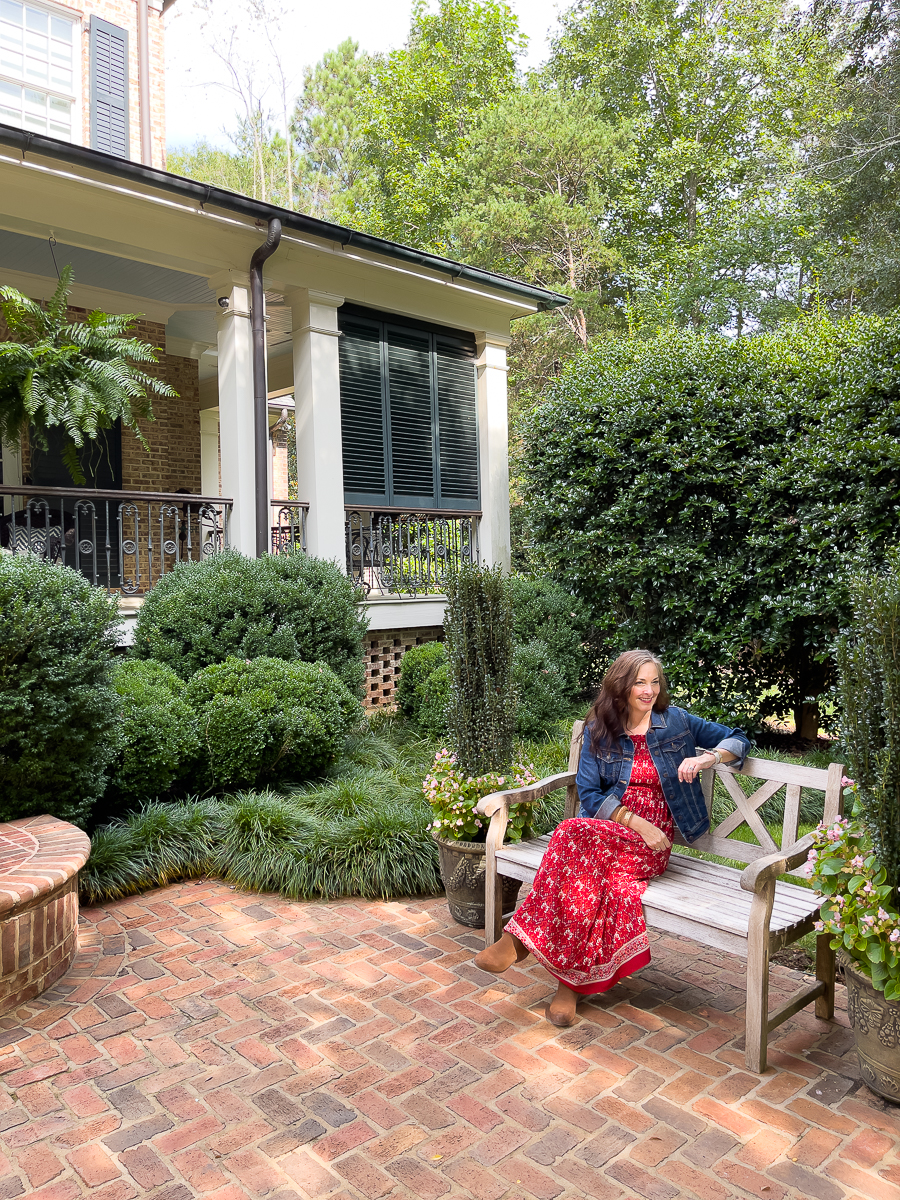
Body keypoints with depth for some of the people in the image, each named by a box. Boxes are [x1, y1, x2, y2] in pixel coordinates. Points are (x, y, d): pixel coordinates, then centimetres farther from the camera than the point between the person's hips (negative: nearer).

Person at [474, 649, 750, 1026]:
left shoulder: (677, 721, 9)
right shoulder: (599, 730, 10)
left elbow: (739, 739, 16)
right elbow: (589, 795, 4)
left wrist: (707, 758, -6)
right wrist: (636, 821, -12)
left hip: (652, 844, -2)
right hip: (607, 830, 2)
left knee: (575, 833, -32)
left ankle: (521, 938, -25)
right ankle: (573, 981, -23)